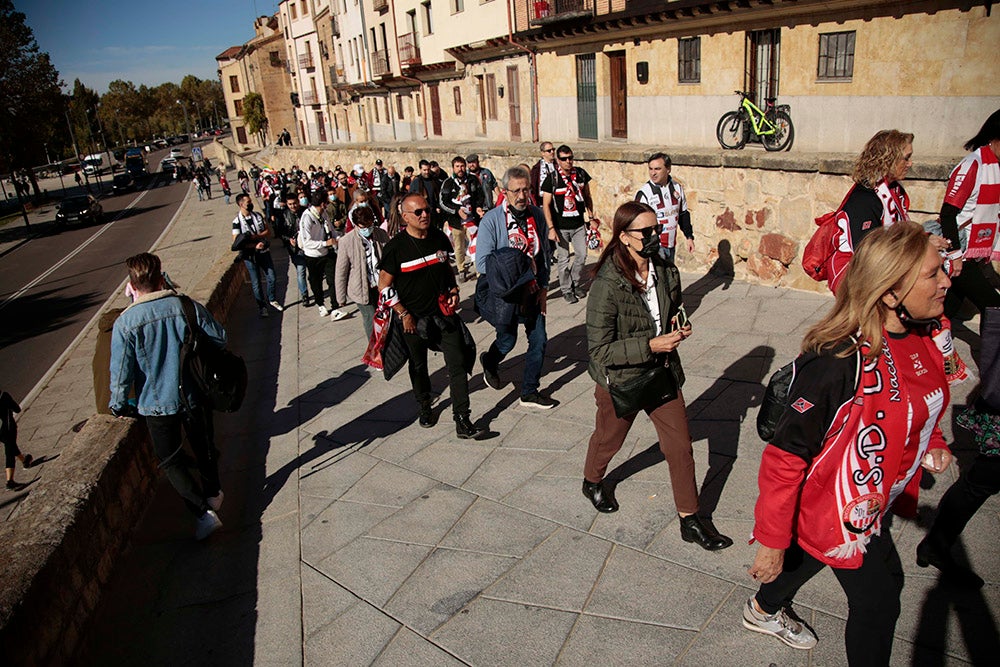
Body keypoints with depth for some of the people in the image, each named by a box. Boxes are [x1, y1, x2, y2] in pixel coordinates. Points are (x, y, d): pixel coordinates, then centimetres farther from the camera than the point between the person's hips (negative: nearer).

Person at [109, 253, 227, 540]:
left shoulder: (125, 323, -18)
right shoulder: (189, 307, -14)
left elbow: (122, 371, -14)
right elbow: (220, 339, -4)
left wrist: (118, 405, 2)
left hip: (158, 404, -2)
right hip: (195, 396, 3)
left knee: (171, 461, 13)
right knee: (204, 446, 24)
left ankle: (202, 511, 3)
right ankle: (213, 494, 44)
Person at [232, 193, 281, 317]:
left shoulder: (258, 215, 2)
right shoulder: (237, 221, -12)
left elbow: (268, 231, 0)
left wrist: (256, 236, -18)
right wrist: (255, 245, -24)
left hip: (264, 252, 4)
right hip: (250, 255, -4)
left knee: (271, 278, 10)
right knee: (256, 283, 6)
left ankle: (272, 300, 31)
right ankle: (261, 306, 21)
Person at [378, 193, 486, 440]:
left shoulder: (439, 238, 2)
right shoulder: (396, 247, -12)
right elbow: (384, 286, -8)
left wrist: (454, 290, 5)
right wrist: (403, 314, -11)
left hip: (444, 312, 3)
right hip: (414, 319, -3)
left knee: (458, 364, -4)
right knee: (418, 366, 16)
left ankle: (462, 421, 1)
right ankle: (425, 407, 41)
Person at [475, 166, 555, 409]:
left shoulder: (537, 216, -2)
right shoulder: (492, 219, -15)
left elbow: (544, 255, 7)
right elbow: (483, 263, -18)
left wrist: (543, 288, 4)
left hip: (532, 291, 4)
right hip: (504, 293, -4)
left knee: (539, 340, 4)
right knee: (507, 340, 10)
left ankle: (530, 392, 22)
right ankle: (489, 362, 46)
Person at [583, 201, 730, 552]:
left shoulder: (667, 272, -7)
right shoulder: (607, 285, -26)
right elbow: (599, 350, -24)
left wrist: (679, 326, -9)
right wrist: (650, 345, -30)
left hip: (662, 372, 5)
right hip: (621, 379, -4)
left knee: (680, 446, 8)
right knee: (608, 439, 21)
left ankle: (690, 520, 27)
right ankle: (592, 482, 53)